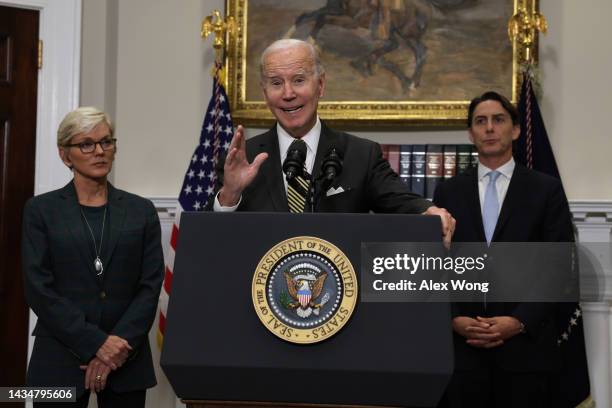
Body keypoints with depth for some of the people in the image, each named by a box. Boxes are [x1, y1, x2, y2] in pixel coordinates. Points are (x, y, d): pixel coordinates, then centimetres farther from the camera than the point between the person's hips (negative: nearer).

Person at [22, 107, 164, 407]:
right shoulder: (41, 210, 3)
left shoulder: (141, 211, 7)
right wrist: (96, 343, -13)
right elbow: (39, 289, -6)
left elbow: (151, 286, 1)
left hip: (127, 362, 2)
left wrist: (120, 344, -12)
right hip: (60, 361, -1)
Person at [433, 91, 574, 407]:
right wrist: (453, 319, -6)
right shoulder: (448, 192, 11)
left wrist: (520, 322, -11)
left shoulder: (546, 189, 5)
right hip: (461, 343, 2)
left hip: (525, 345, -1)